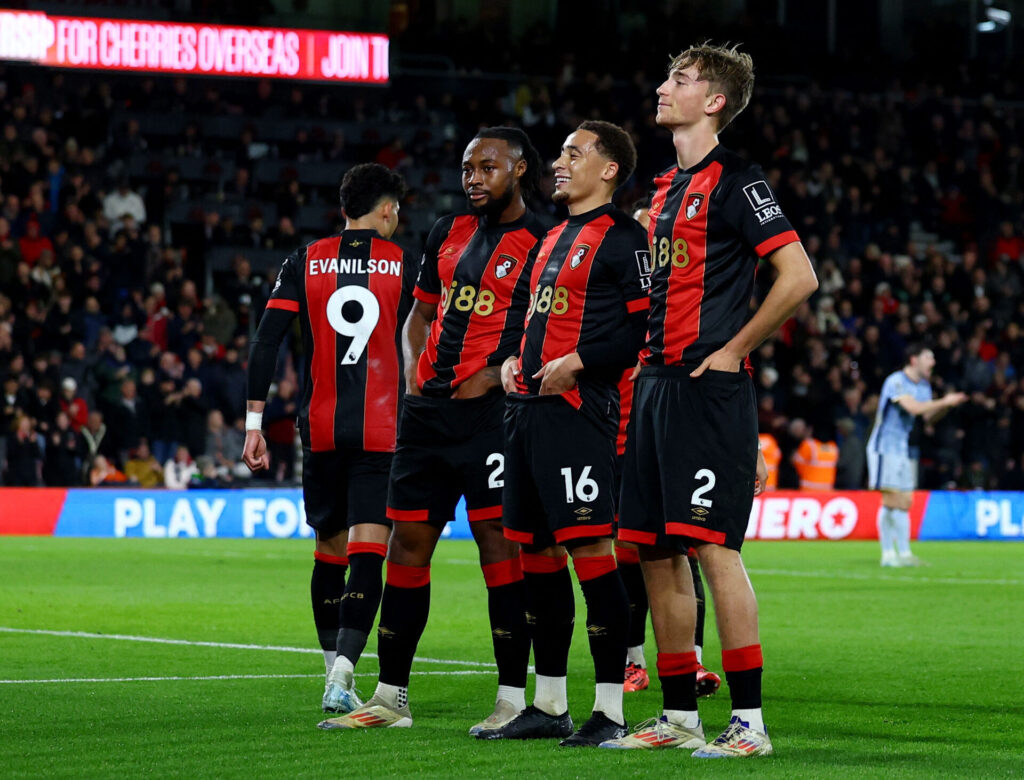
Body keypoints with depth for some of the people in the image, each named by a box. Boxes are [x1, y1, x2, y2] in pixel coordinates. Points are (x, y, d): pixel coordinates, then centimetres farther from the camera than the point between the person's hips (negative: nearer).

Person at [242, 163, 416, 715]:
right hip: (383, 431, -3)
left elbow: (265, 343, -1)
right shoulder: (403, 265, 2)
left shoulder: (305, 263, 6)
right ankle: (342, 675, -21)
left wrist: (254, 423, 1)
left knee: (329, 553, 16)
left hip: (320, 430, 3)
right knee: (367, 555, -7)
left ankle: (335, 669, 22)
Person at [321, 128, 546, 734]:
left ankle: (513, 698, -6)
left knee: (499, 539, -9)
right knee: (407, 541, 7)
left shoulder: (542, 244, -2)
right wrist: (414, 367, 9)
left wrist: (496, 375, -14)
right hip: (429, 407, 7)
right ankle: (391, 696, 14)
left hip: (492, 410, -7)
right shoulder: (450, 232, 17)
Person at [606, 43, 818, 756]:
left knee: (713, 548, -12)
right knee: (657, 554, 8)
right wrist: (649, 359, 16)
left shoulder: (734, 180, -8)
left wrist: (733, 350, -12)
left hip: (709, 388, -9)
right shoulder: (667, 188, 19)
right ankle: (679, 716, 15)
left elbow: (799, 278, -15)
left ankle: (749, 720, -9)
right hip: (657, 385, 9)